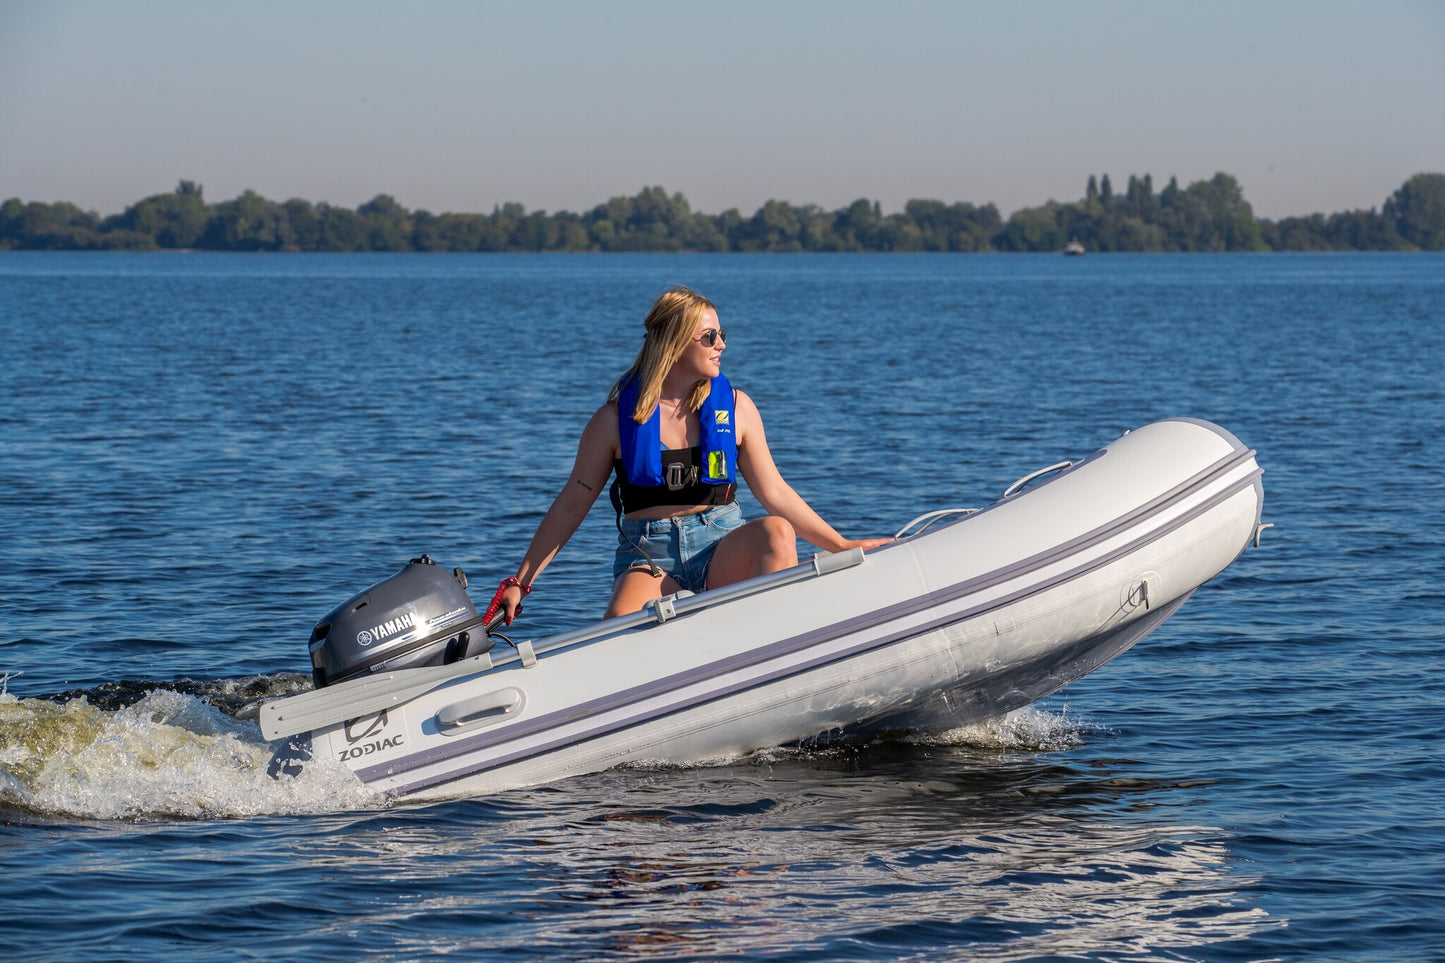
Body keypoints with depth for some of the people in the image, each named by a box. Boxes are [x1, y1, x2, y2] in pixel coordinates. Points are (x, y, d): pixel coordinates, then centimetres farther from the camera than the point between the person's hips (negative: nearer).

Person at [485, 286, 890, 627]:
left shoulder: (735, 408, 6)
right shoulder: (617, 419, 0)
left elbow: (774, 493, 9)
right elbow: (572, 505, 6)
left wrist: (842, 546, 2)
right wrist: (520, 582, 4)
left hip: (722, 549, 3)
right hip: (649, 557, -3)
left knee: (776, 532, -31)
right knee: (623, 626, -36)